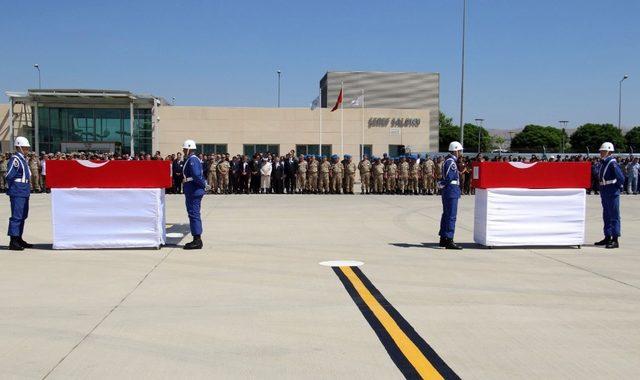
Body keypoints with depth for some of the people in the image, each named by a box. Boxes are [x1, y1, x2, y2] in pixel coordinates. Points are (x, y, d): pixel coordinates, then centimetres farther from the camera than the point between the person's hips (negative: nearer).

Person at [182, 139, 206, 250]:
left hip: (194, 192, -11)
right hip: (192, 192, 11)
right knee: (194, 215, 14)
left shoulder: (192, 160, -17)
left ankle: (197, 241, -5)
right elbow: (197, 176, 21)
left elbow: (197, 176, -26)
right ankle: (197, 240, 20)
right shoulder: (190, 159, 16)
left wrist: (203, 184, -13)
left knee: (194, 215, -7)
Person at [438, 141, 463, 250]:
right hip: (451, 191, -11)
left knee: (446, 215, 15)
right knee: (451, 216, -9)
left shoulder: (449, 160, 17)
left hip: (448, 192, 11)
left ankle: (443, 239, 22)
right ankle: (449, 241, -9)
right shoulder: (451, 162, -15)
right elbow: (449, 177, -22)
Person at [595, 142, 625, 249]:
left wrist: (619, 186, -4)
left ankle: (615, 240, -4)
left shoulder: (613, 163, -15)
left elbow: (621, 177, -18)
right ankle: (607, 237, 24)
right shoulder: (603, 163, 12)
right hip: (604, 192, 9)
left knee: (614, 216, -5)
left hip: (612, 192, -9)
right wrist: (601, 190, 14)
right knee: (606, 215, 15)